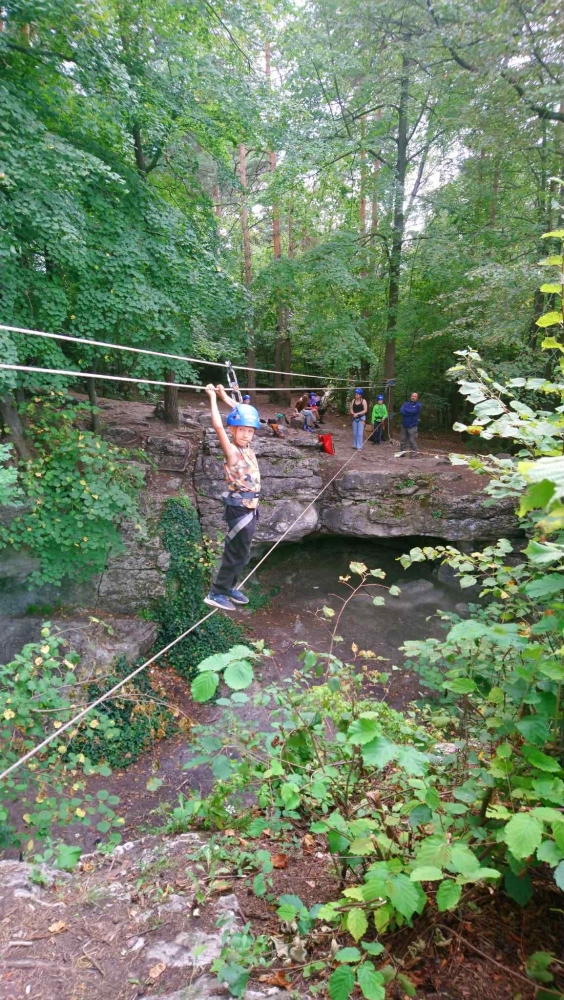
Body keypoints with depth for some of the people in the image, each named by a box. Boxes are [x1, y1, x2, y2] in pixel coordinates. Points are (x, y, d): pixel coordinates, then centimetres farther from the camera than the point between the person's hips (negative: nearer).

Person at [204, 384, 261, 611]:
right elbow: (218, 426, -30)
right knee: (238, 554, 0)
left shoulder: (247, 447, 4)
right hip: (240, 510, -8)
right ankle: (216, 593, 10)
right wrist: (213, 397, -21)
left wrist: (225, 397, 18)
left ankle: (229, 587, 31)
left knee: (238, 552, 17)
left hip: (250, 508, 8)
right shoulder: (232, 451, -17)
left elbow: (244, 413, 17)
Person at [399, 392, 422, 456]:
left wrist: (405, 410, -3)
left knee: (412, 441, -7)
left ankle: (413, 454, -3)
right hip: (404, 425, 5)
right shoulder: (406, 404, 11)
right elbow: (401, 411, -6)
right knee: (403, 440, 10)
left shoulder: (418, 405, 0)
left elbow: (413, 411, -17)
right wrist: (410, 412, -14)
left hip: (412, 426, -4)